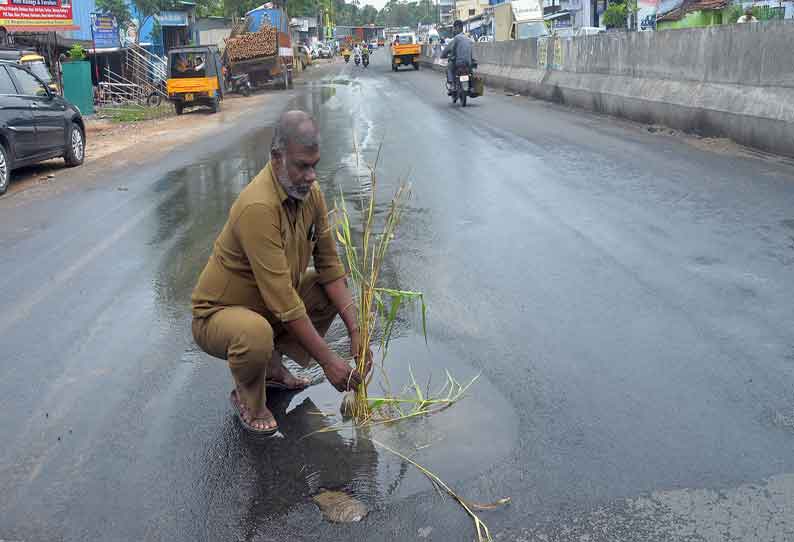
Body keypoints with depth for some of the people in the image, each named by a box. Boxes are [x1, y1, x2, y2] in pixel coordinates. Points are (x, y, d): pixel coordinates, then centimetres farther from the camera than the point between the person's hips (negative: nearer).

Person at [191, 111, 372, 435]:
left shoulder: (310, 192, -7)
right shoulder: (258, 206, -33)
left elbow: (329, 266, -4)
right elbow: (282, 299, -33)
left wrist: (355, 333, -14)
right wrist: (328, 360, -29)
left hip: (269, 305, 8)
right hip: (217, 314, -8)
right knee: (256, 334, -39)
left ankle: (272, 366, 10)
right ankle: (246, 396, -3)